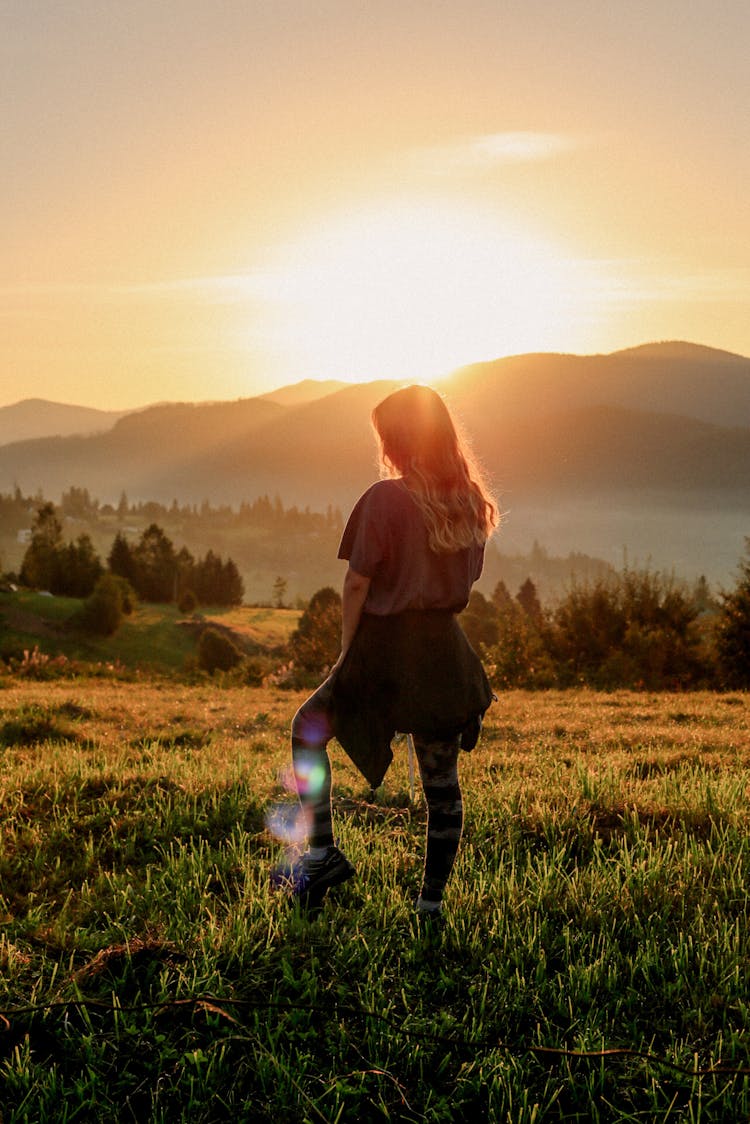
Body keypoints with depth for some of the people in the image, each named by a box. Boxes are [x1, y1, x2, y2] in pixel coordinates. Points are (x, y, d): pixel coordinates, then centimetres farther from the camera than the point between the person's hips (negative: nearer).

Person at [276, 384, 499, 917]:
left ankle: (324, 851, 12)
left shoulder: (385, 498, -14)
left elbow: (358, 581, -13)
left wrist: (347, 649, -3)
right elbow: (466, 579, 10)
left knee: (308, 729, 18)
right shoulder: (472, 502, 3)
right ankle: (432, 899, 18)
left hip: (385, 646, -5)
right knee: (443, 781, 11)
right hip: (445, 650, 5)